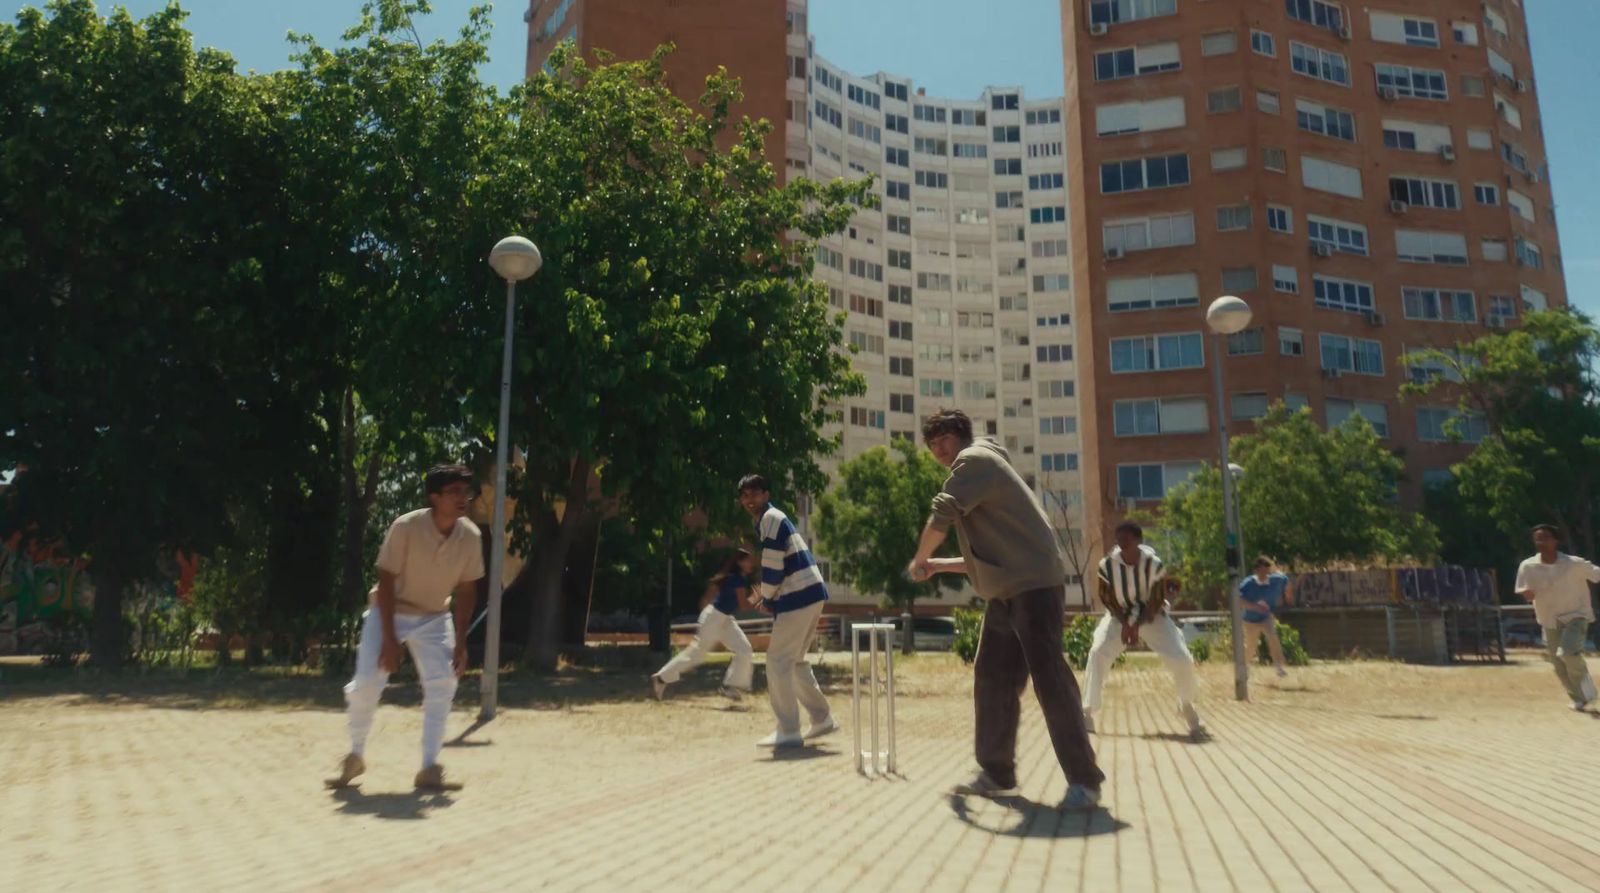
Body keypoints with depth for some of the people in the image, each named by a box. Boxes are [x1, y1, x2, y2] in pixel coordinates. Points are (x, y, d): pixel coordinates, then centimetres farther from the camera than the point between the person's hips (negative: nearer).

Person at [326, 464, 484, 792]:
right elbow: (386, 582, -21)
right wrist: (389, 638, -22)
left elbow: (466, 589, -6)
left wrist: (461, 641, -9)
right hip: (390, 612, -3)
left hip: (434, 618, 3)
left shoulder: (471, 536, -16)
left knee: (442, 686, -11)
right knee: (365, 684, -7)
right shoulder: (406, 528, -26)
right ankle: (355, 757, 19)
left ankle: (429, 770, -1)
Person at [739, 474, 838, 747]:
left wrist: (766, 599, -3)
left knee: (778, 661, -5)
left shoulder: (771, 518, -10)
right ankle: (822, 719, 26)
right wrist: (768, 597, 12)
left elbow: (772, 564, -16)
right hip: (810, 593, 10)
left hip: (799, 597, -10)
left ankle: (788, 732, -1)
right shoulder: (771, 519, 20)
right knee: (794, 660, 19)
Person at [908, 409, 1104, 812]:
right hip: (1006, 592, 10)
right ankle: (996, 772, 16)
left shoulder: (974, 459, -5)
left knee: (1049, 679, -9)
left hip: (1035, 584, -10)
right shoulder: (982, 468, 25)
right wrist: (939, 565, 24)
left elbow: (942, 515, -12)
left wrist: (919, 560, 5)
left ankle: (1084, 781, -3)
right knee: (992, 679, 8)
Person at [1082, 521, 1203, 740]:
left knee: (1181, 659, -15)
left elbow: (1157, 601, -15)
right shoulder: (1107, 564, -19)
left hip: (1151, 615, -1)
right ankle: (1088, 711, -12)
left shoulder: (1154, 564, -22)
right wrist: (1125, 623, -16)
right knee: (1097, 653, -20)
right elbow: (1106, 598, -9)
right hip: (1119, 616, 1)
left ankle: (1187, 706, 15)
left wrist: (1138, 624, -21)